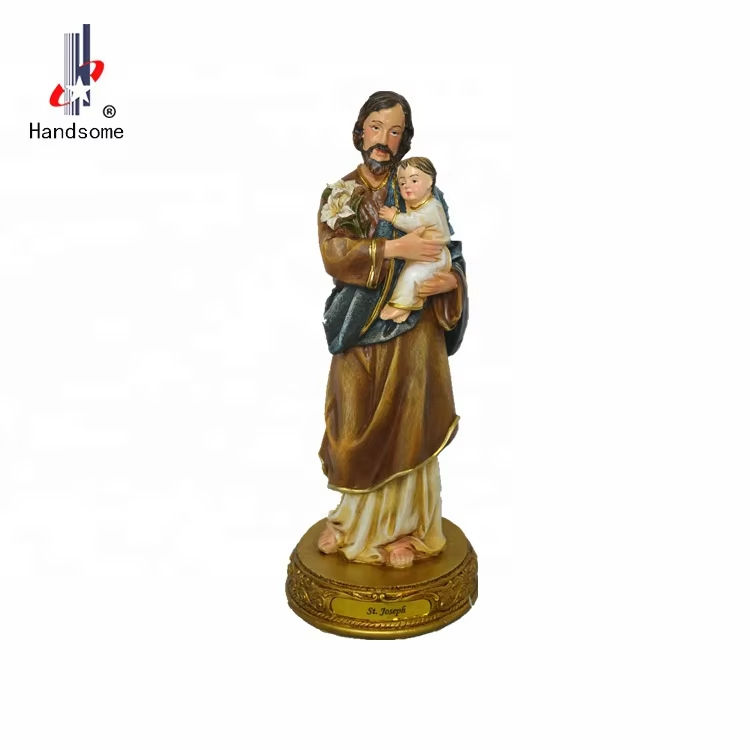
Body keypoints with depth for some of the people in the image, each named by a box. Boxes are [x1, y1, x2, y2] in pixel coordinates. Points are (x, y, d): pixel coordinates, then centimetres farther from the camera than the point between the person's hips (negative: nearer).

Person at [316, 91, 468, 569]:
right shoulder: (339, 194, 5)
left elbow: (451, 256, 5)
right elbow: (334, 253, -11)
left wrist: (451, 281, -18)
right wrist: (397, 248, -22)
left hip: (412, 331, 0)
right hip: (360, 331, 1)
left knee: (406, 428, 6)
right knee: (356, 430, 6)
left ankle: (402, 527, 22)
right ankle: (356, 520, 28)